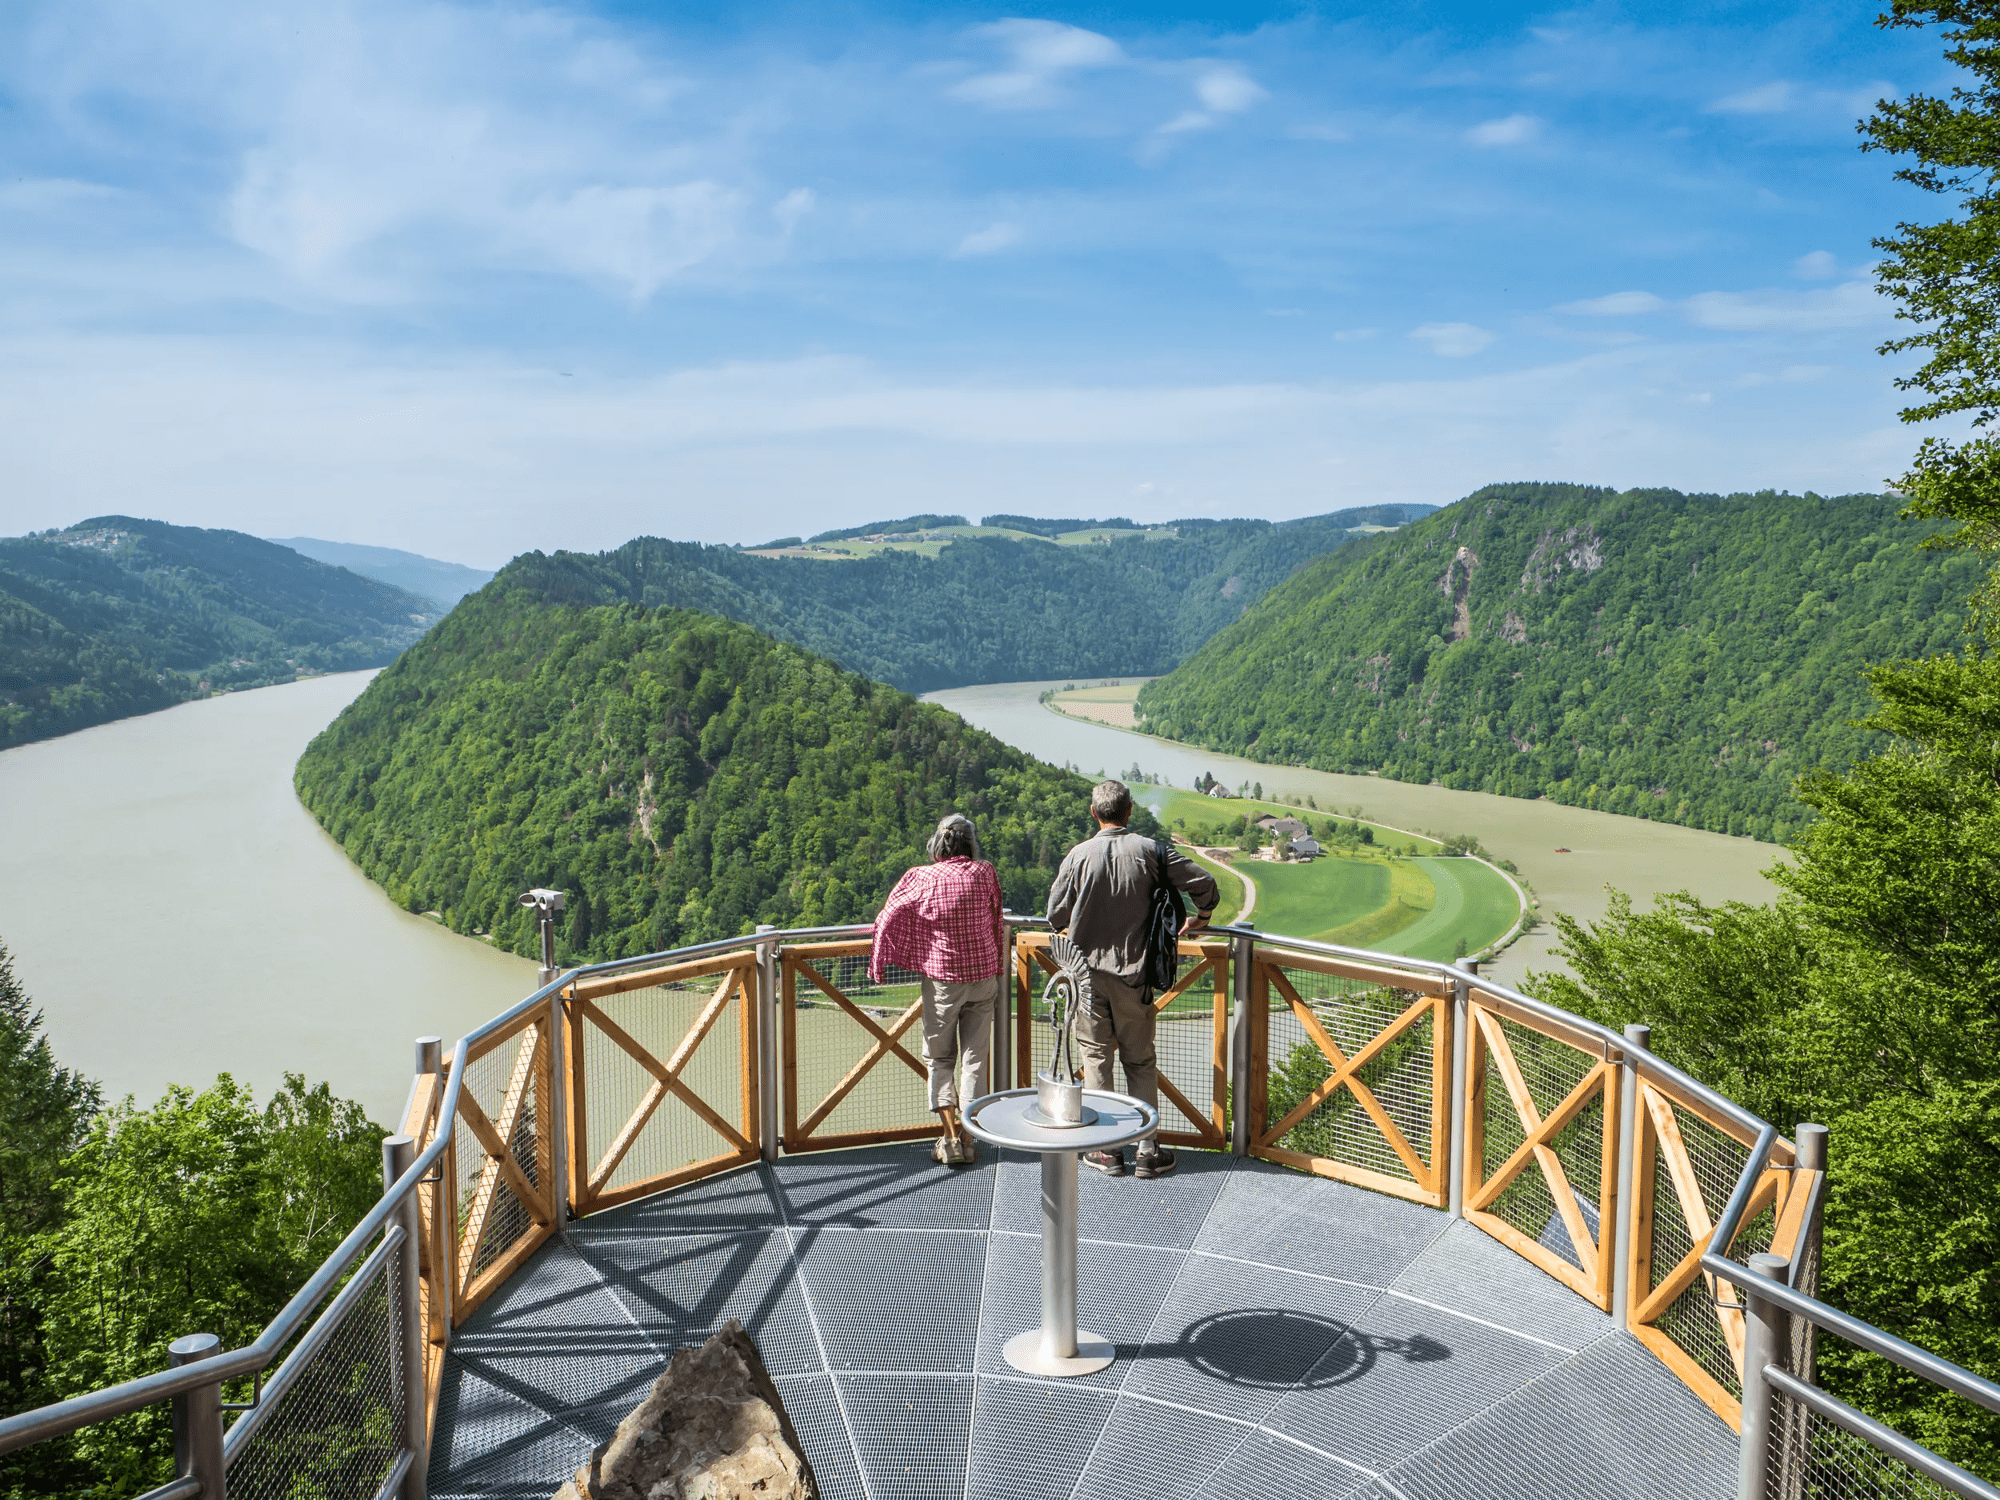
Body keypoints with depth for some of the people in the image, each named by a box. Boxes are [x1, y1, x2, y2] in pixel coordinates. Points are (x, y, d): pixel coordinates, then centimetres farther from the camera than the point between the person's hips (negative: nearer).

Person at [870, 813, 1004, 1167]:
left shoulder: (922, 878, -10)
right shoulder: (985, 873, -5)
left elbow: (888, 918, -1)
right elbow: (995, 925, 7)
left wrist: (879, 964, 15)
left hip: (942, 978, -2)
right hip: (983, 975, 2)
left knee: (940, 1059, 10)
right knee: (975, 1057, 9)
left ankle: (950, 1138, 2)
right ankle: (967, 1139, 10)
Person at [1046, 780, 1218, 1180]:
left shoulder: (1079, 855, -7)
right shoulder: (1149, 850, -6)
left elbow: (1056, 914, -3)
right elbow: (1205, 883, -4)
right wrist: (1201, 917, 16)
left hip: (1087, 971, 0)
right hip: (1134, 974, 0)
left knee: (1096, 1060, 9)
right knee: (1140, 1062, 10)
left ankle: (1105, 1149, 13)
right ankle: (1147, 1150, 12)